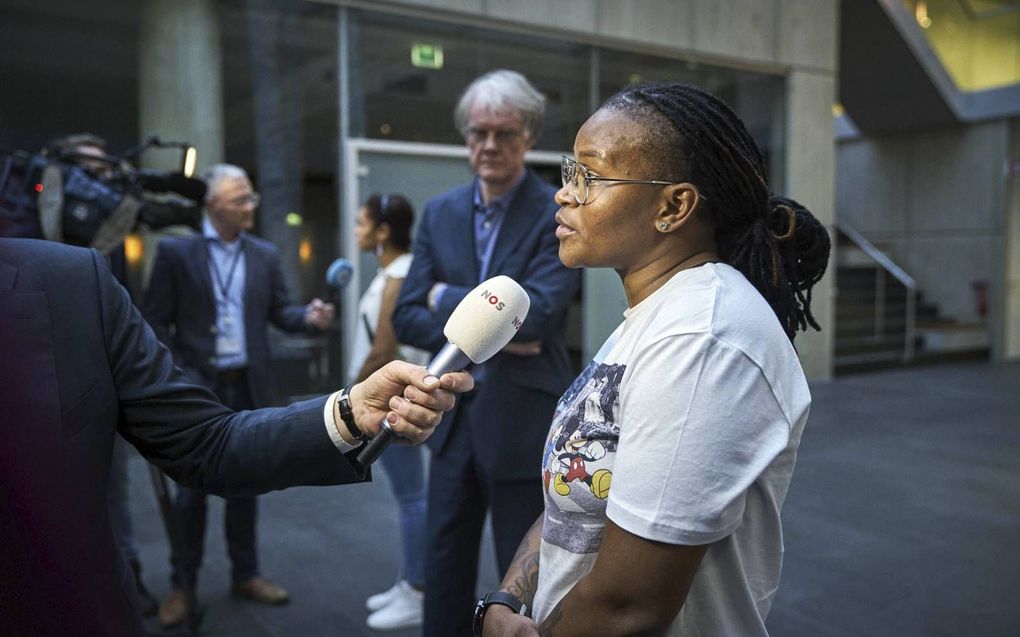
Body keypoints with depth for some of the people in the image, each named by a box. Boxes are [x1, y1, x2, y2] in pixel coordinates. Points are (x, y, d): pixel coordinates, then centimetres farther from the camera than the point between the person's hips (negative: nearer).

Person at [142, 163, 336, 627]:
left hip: (249, 386, 3)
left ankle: (245, 575, 28)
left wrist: (309, 316, -15)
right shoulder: (176, 250, -5)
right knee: (192, 489, 7)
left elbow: (279, 311, 6)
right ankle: (183, 585, 23)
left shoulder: (265, 254, 6)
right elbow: (155, 322, -5)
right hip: (196, 388, -3)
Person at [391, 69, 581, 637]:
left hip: (525, 422, -5)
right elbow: (407, 317, 2)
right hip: (454, 419, 5)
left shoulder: (560, 214, -10)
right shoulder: (440, 213, 6)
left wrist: (445, 298, -10)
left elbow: (534, 314, -22)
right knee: (445, 570, 19)